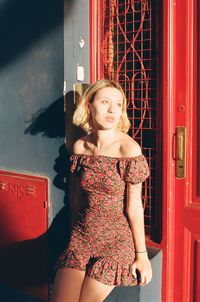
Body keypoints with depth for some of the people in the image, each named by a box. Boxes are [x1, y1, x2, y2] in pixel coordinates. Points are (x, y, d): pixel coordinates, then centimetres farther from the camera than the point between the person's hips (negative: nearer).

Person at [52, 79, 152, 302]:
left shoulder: (128, 148, -14)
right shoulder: (80, 146, 0)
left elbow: (134, 206, -12)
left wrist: (141, 254, -7)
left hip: (116, 238, -4)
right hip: (82, 235, 4)